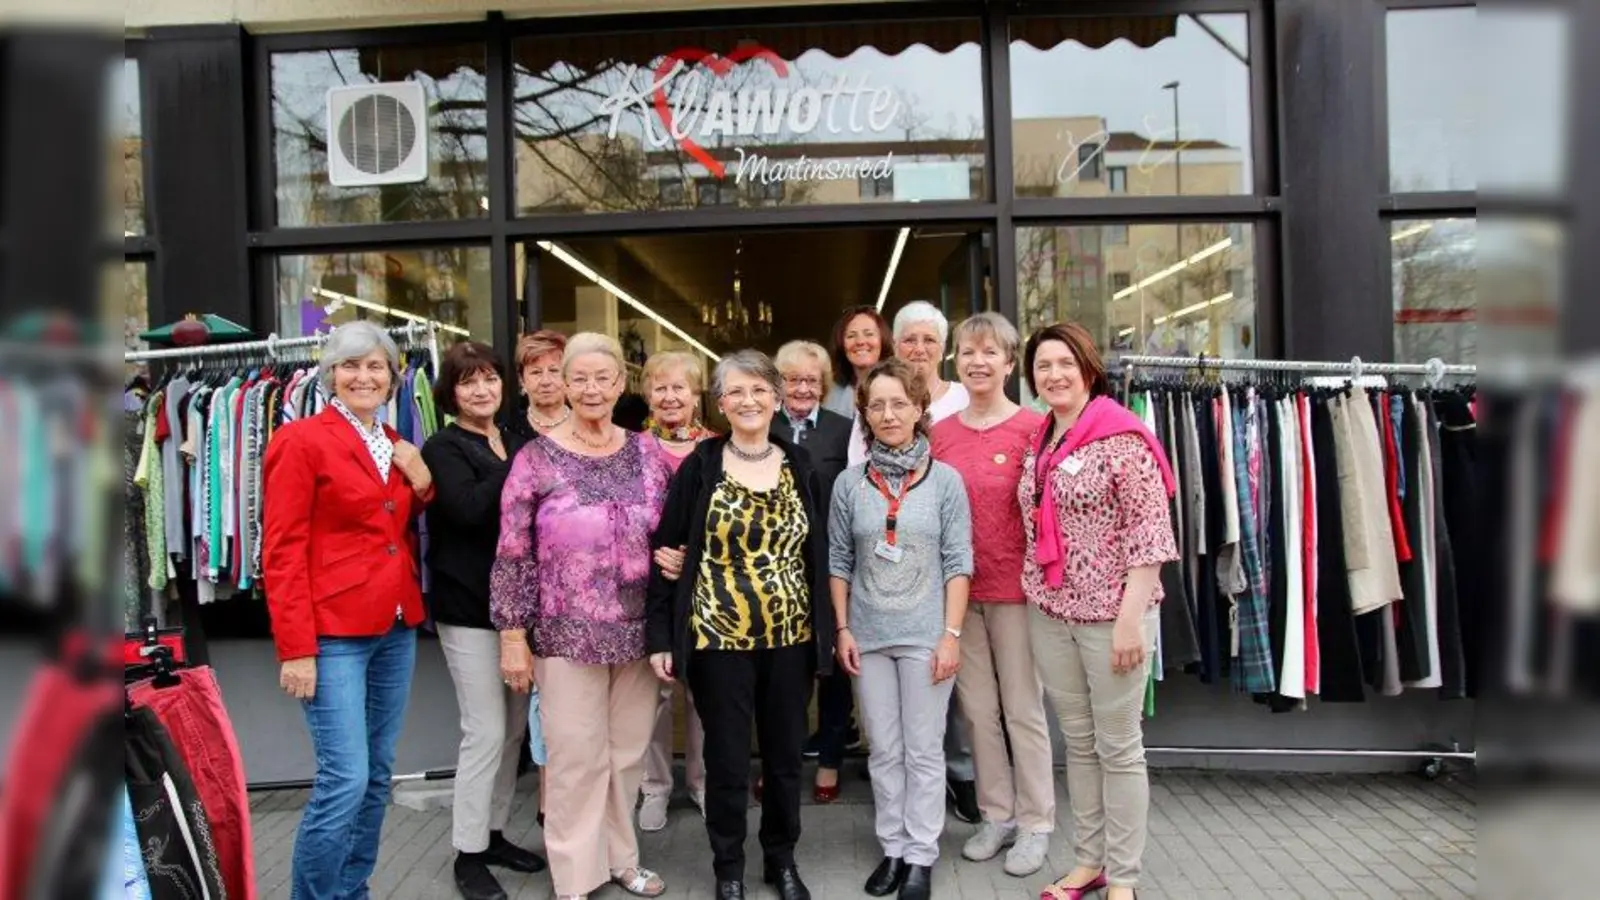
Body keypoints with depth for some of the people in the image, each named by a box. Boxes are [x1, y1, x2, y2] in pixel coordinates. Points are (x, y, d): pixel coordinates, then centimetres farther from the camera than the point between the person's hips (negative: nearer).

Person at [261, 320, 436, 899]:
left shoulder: (396, 447, 12)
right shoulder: (301, 440, -8)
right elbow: (282, 552, -11)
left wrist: (422, 486, 2)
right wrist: (296, 649, -15)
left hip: (397, 629, 7)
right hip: (333, 634, -7)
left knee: (378, 776, 13)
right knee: (345, 780, -8)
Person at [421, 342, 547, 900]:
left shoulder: (517, 444, 12)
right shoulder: (444, 448, -6)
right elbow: (469, 508, -24)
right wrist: (519, 465, -20)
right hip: (469, 607, -6)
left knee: (514, 728, 13)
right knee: (486, 732, -4)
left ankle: (493, 832, 28)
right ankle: (468, 853, 11)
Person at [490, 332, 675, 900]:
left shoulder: (648, 452, 3)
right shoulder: (536, 459, -6)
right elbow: (512, 556, -5)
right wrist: (513, 634, -7)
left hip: (638, 632, 3)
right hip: (568, 634, -3)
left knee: (628, 753, 15)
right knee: (576, 758, 5)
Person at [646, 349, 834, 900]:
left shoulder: (800, 467, 4)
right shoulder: (700, 468, -5)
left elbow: (818, 553, 8)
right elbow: (667, 552, -4)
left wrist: (824, 630, 5)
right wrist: (661, 637, -8)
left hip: (790, 638, 3)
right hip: (717, 638, -3)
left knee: (785, 755, 14)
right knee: (728, 760, 8)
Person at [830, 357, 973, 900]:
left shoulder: (945, 480, -4)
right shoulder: (849, 483, 1)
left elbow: (958, 563, -5)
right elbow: (839, 562, 6)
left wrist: (951, 634, -9)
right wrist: (843, 628, 2)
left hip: (925, 634, -2)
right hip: (869, 635, 2)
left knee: (924, 751, 7)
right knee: (884, 751, 12)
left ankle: (921, 856, 20)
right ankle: (893, 848, 26)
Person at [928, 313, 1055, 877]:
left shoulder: (1033, 427, -9)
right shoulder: (940, 434, 4)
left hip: (1016, 588, -4)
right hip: (959, 589, 4)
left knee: (1023, 710, 8)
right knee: (978, 709, 14)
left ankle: (1035, 825, 23)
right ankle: (996, 815, 30)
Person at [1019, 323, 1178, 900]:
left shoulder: (1121, 437, -11)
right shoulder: (1038, 443, 10)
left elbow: (1150, 531, -16)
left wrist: (1132, 616, -20)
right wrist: (1035, 597, 13)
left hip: (1111, 613, -6)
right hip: (1049, 615, 7)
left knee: (1119, 747, 6)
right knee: (1077, 743, 16)